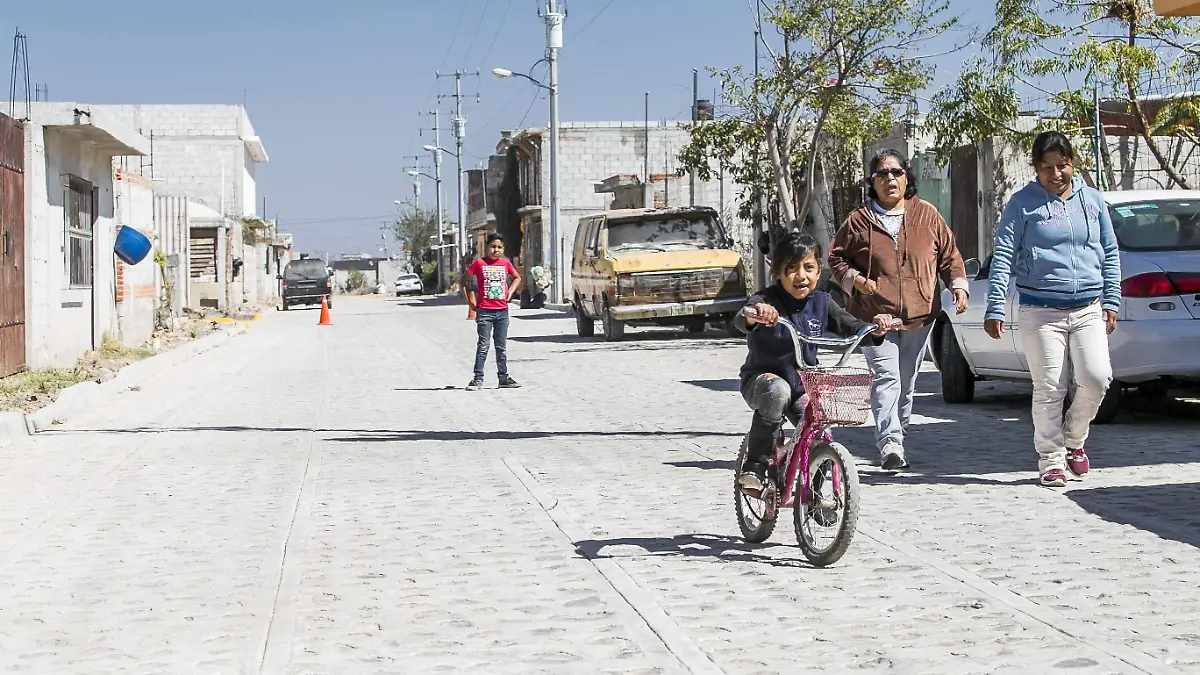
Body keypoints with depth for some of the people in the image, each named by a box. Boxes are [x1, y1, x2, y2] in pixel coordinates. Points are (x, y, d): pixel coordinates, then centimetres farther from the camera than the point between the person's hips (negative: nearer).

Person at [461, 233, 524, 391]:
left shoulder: (505, 263, 6)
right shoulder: (479, 263, -3)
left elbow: (517, 278, 25)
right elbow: (462, 282, 3)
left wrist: (510, 293, 10)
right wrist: (469, 302, -1)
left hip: (502, 311, 4)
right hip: (484, 311, -4)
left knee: (502, 346, 10)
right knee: (483, 345, -4)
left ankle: (504, 377, 17)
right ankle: (478, 378, -1)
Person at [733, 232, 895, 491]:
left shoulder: (821, 302, 1)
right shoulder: (766, 300, -15)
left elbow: (850, 327, 0)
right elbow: (741, 321, -35)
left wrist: (875, 327, -22)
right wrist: (754, 315, -60)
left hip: (804, 384, 4)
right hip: (763, 378, -4)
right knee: (776, 391, -37)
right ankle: (754, 467, -25)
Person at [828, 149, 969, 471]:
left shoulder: (927, 215, 7)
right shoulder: (859, 221, 2)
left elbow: (948, 254, 12)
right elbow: (836, 258, 9)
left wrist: (958, 285, -1)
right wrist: (856, 280, -8)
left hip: (919, 315, 3)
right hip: (875, 315, -3)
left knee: (907, 383, 11)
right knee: (886, 378, -16)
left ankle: (897, 438, 23)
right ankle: (889, 442, -25)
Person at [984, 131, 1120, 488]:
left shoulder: (1092, 199, 11)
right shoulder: (1023, 203, 0)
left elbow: (1110, 253, 17)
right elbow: (1003, 256, -4)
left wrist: (1111, 301, 9)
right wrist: (995, 308, -11)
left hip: (1088, 310, 3)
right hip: (1041, 312, -3)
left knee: (1097, 379, -9)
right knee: (1049, 389, -2)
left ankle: (1074, 438, 17)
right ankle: (1051, 459, 12)